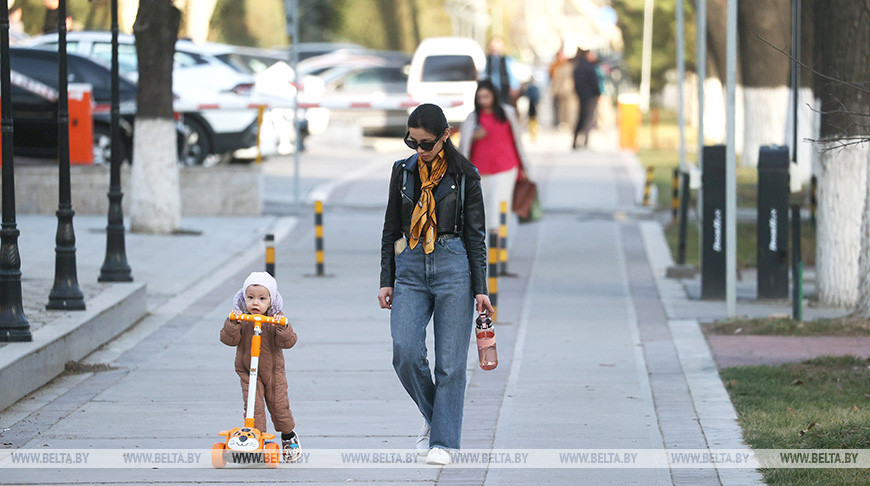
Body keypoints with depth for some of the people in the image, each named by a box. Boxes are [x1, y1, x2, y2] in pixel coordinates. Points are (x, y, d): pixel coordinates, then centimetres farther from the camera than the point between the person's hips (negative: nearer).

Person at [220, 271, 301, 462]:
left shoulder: (276, 319, -10)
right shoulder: (241, 319, -9)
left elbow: (288, 342, -16)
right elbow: (229, 339, -18)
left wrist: (283, 328, -35)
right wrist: (232, 324, -35)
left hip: (273, 370, 0)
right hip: (248, 371, 0)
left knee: (279, 405, 5)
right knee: (253, 406, -10)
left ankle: (289, 437, 28)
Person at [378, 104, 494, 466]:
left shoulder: (464, 175, 0)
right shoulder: (403, 171, 9)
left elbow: (475, 233, 2)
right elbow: (390, 229, 13)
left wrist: (480, 288, -2)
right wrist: (386, 281, 8)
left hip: (453, 267, -2)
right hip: (410, 269, 3)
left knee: (450, 360, -3)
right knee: (406, 353, -12)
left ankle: (443, 440, 4)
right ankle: (433, 417, 12)